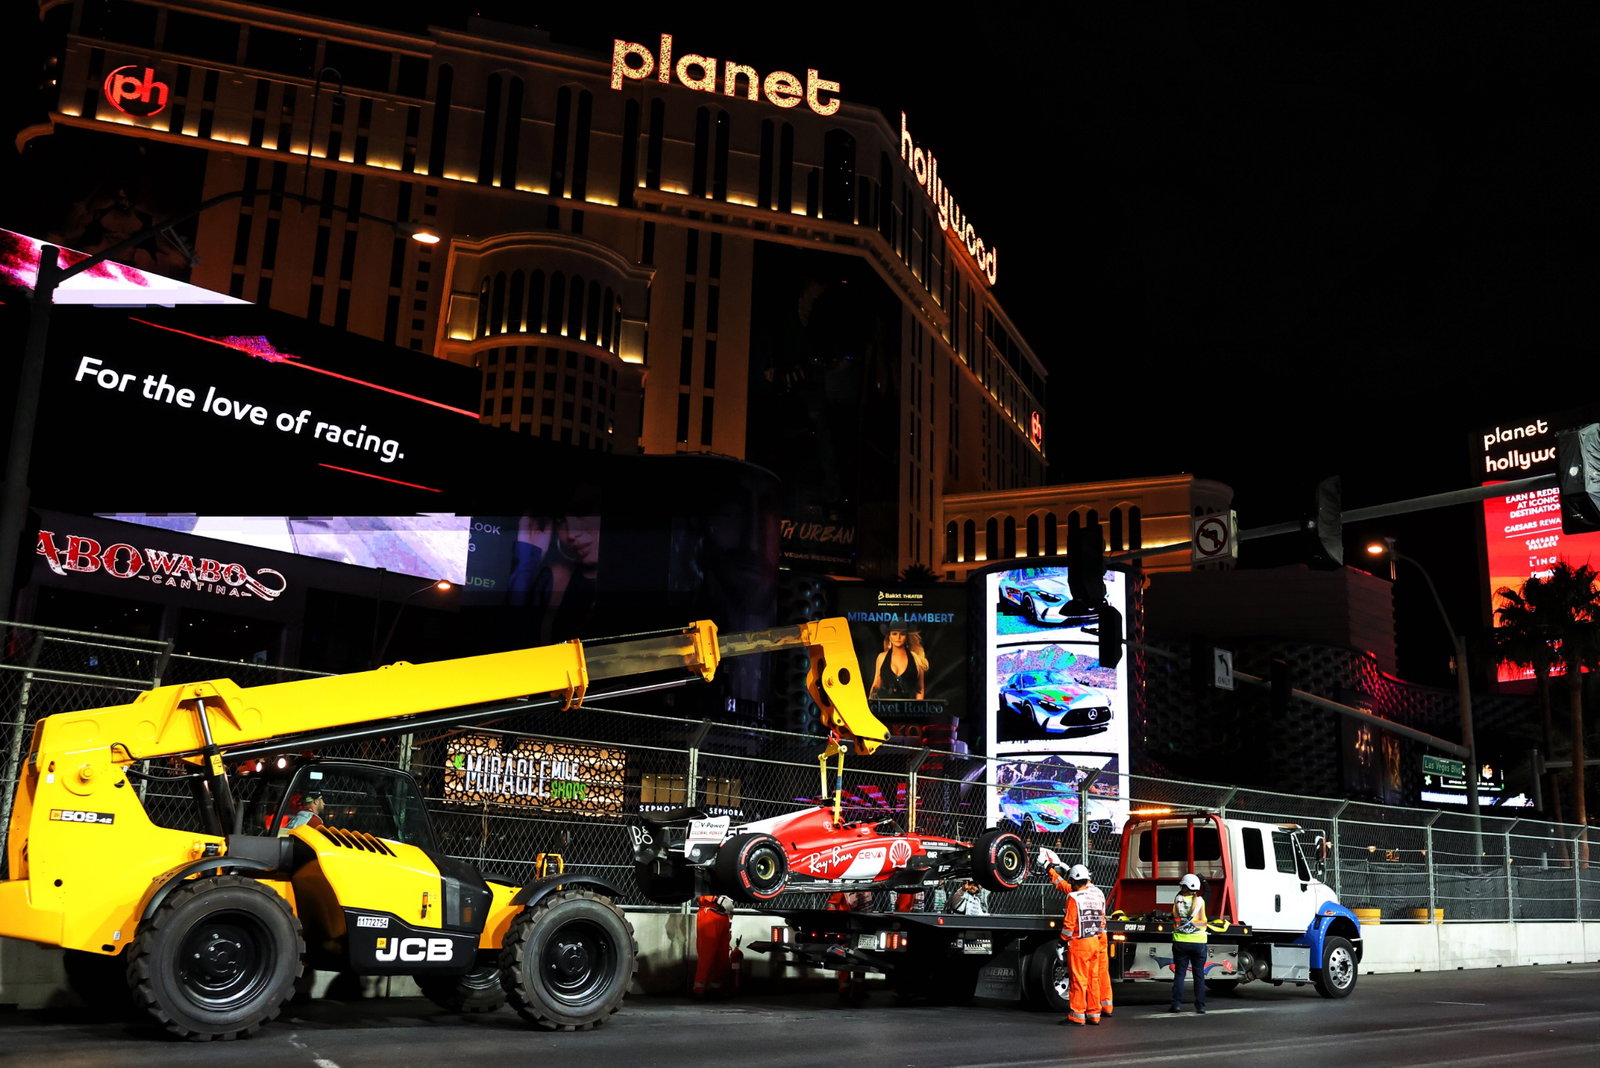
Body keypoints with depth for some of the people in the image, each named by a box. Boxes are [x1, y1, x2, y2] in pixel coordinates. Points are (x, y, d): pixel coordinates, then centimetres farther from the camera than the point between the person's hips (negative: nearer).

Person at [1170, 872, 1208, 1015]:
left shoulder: (1178, 899, -1)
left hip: (1180, 942, 1)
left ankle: (1177, 1004, 1)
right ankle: (1200, 1006, 5)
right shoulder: (1199, 900, -5)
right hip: (1198, 942, -1)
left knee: (1179, 973, 6)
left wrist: (1182, 893, 11)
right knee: (1199, 975, 7)